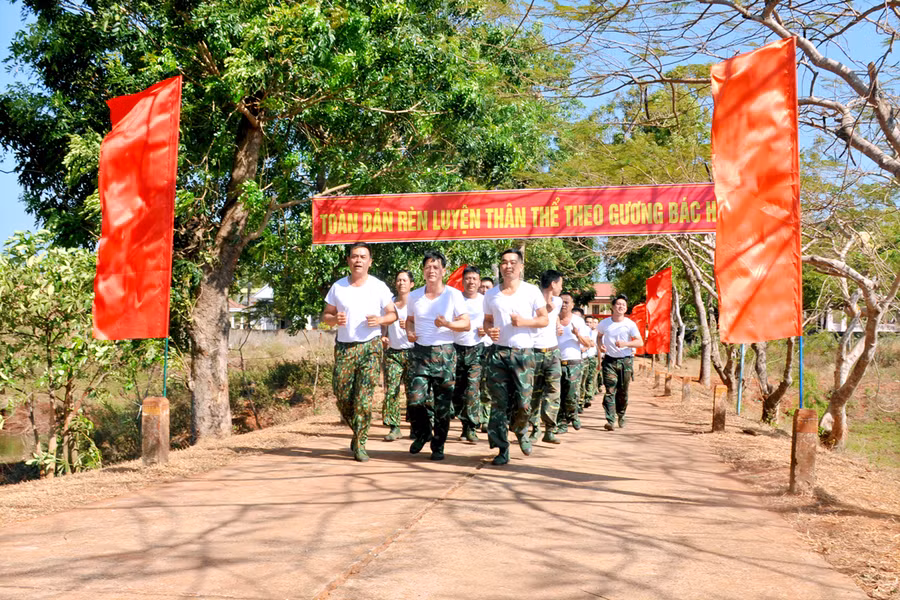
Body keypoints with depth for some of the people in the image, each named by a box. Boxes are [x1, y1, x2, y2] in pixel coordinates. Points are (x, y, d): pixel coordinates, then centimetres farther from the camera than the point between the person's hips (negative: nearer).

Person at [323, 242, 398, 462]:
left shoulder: (379, 287, 3)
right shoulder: (337, 287, 8)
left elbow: (393, 314, 8)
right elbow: (326, 315, 12)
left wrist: (380, 320, -13)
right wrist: (334, 319, -11)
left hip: (370, 346, -2)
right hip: (344, 347, 2)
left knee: (364, 398, -8)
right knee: (342, 396, 1)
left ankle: (360, 444, -1)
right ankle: (358, 432, 27)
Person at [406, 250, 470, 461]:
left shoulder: (454, 294, -1)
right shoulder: (414, 296, 10)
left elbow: (466, 324, -2)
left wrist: (447, 324, -20)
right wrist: (409, 331, 2)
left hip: (444, 353, -2)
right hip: (420, 352, 2)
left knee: (443, 404, 0)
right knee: (416, 399, -7)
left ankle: (438, 445, 15)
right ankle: (422, 434, 20)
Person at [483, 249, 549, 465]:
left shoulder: (532, 291, 1)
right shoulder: (491, 294, 9)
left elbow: (545, 320, 3)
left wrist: (524, 322, -14)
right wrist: (489, 330, -6)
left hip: (524, 352, -2)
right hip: (498, 352, 2)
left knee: (524, 402, -4)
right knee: (499, 403, -1)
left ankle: (520, 431, 28)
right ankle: (502, 449, 7)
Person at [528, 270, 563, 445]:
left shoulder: (557, 301, 12)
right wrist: (547, 309, -19)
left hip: (552, 351, 4)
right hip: (534, 351, -4)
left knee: (553, 391, -7)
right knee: (534, 392, 2)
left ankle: (549, 430, -6)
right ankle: (535, 429, 12)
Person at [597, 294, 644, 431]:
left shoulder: (630, 324, -4)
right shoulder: (604, 323, 3)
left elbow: (640, 342, -7)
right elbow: (599, 335, 23)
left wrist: (625, 343, -22)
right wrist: (600, 346, 3)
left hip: (625, 360, 0)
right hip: (609, 360, 0)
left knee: (623, 392, 6)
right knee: (610, 390, -10)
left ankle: (621, 415, 29)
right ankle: (610, 420, -15)